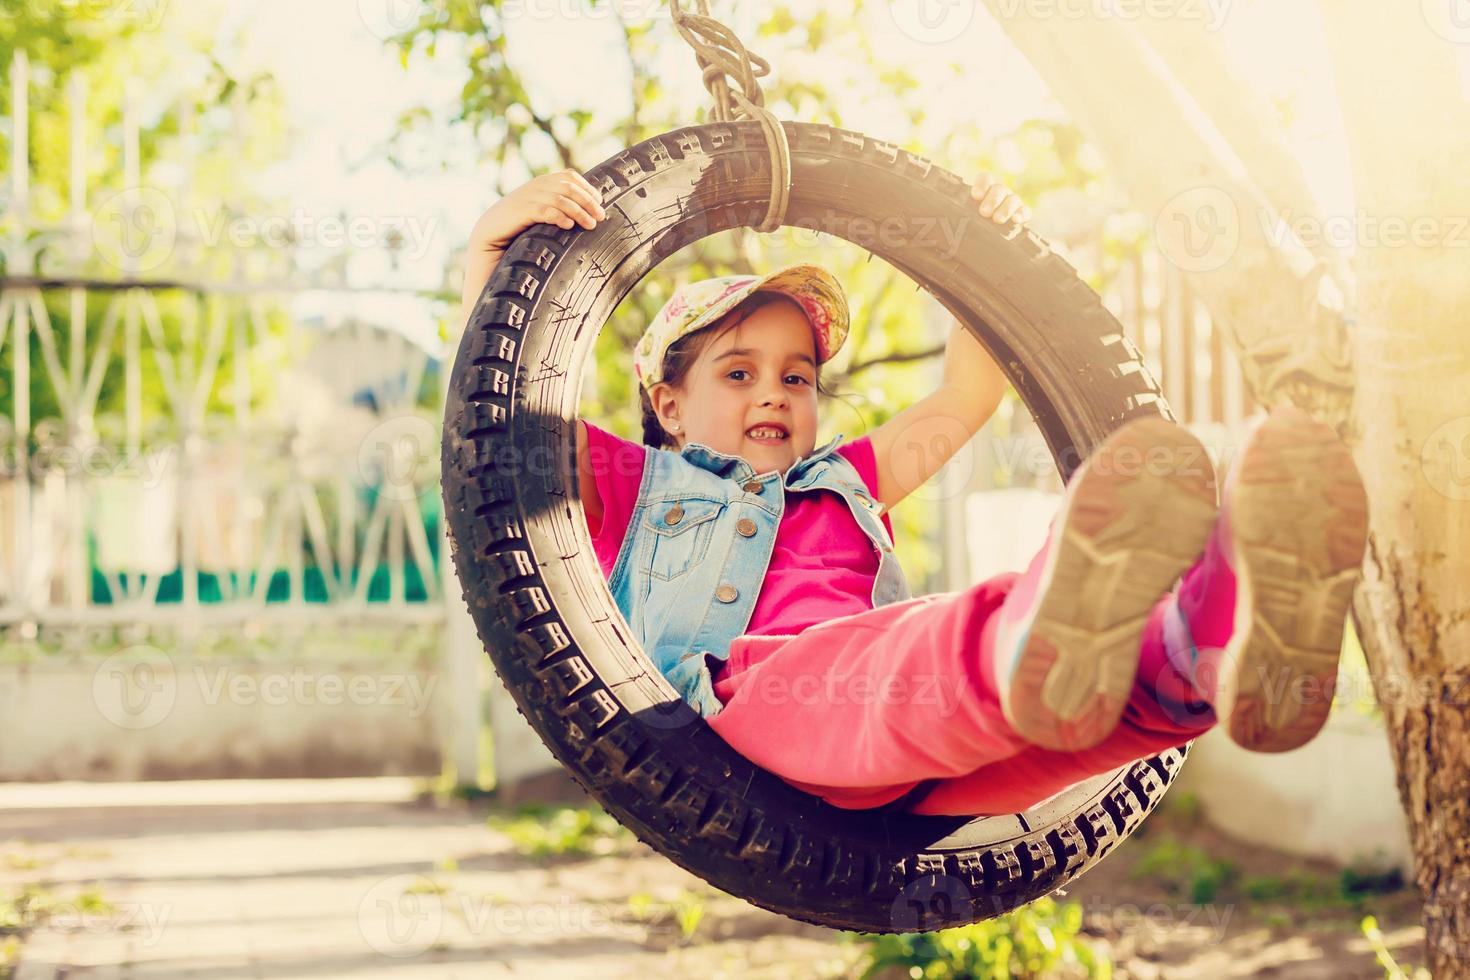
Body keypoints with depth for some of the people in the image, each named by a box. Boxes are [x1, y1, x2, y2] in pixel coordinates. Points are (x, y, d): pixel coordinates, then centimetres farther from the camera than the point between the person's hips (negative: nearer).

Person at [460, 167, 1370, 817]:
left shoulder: (845, 483, 44)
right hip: (756, 696, -4)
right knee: (847, 664, -42)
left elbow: (962, 403, 43)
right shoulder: (636, 487, 31)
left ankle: (1203, 644, -68)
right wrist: (492, 247, 3)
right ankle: (1037, 645, -76)